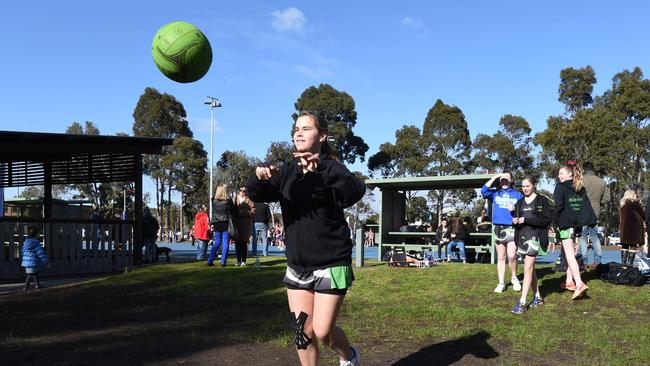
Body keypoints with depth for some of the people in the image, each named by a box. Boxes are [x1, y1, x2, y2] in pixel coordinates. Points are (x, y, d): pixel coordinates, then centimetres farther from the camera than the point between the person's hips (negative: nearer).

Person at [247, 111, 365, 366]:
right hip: (297, 266, 5)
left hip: (331, 264, -5)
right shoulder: (287, 172, 5)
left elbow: (356, 192, -32)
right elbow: (255, 195, -7)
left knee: (322, 332, -3)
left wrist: (321, 166, -47)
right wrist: (259, 177, -31)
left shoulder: (330, 170, -11)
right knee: (302, 331, 9)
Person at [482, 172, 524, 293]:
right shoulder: (495, 193, 9)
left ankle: (514, 278, 10)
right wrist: (494, 177, -8)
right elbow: (483, 191, -10)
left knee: (512, 256, -14)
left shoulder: (517, 194, 8)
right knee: (501, 258, 7)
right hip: (498, 228, 2)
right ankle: (501, 283, 14)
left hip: (512, 228, -2)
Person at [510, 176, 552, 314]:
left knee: (528, 268, -12)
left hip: (534, 235, -6)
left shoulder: (542, 201, -1)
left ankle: (522, 303, -14)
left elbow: (548, 219, -8)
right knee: (530, 267, 12)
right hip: (522, 236, 6)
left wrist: (526, 220, -15)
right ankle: (537, 297, 24)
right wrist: (515, 221, -3)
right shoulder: (519, 202, 16)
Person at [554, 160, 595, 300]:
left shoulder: (560, 187, -8)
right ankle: (569, 281, 24)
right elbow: (587, 206, 10)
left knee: (569, 254, -10)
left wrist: (555, 222, -6)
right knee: (569, 252, 19)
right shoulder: (581, 189, 12)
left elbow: (559, 206, -16)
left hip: (565, 224, -7)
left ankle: (579, 283, -22)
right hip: (576, 224, 7)